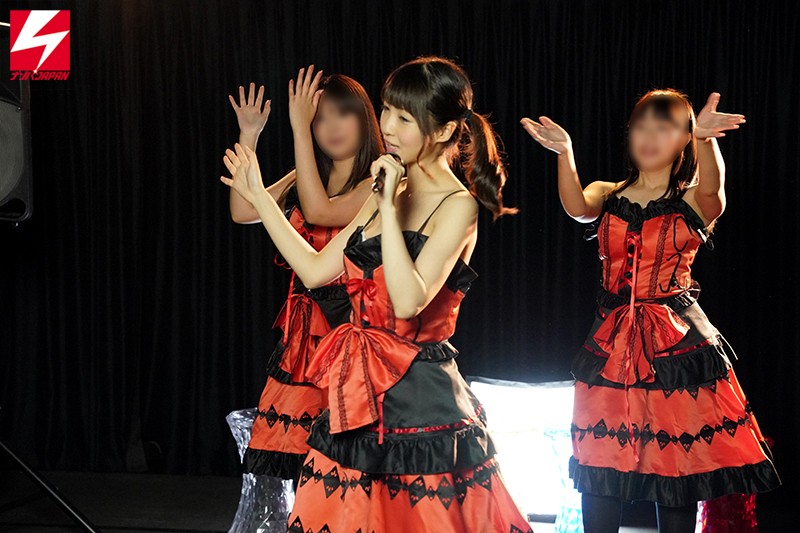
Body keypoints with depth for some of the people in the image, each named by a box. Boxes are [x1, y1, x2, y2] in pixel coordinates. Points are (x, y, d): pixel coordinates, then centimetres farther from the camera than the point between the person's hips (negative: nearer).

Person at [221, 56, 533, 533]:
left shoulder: (457, 206, -12)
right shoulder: (391, 191, 12)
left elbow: (408, 301, -24)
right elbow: (316, 270, 12)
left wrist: (388, 206, -23)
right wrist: (258, 195, 14)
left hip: (420, 400, -7)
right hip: (362, 396, 7)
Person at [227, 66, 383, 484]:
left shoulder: (379, 184, -6)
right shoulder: (305, 179, 14)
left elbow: (319, 211, -21)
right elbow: (243, 212, 5)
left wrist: (298, 129, -18)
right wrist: (248, 137, 1)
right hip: (304, 334, 6)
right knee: (295, 448, 3)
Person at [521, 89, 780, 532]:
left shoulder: (694, 202, 2)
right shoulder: (608, 196, 9)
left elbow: (712, 189, -23)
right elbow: (577, 208, -14)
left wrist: (705, 139, -43)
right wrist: (564, 151, -31)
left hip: (677, 342, -2)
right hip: (611, 342, 3)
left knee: (676, 462, 0)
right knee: (600, 462, 5)